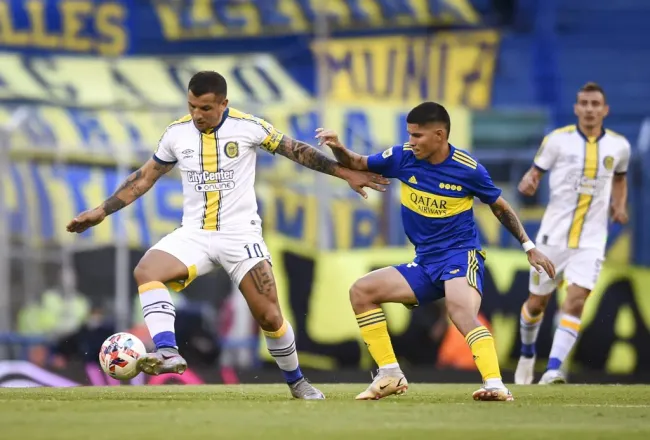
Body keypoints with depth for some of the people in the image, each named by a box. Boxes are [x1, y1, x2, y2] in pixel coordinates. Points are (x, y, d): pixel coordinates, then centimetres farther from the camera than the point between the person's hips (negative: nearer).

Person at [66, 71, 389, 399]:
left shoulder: (248, 127, -8)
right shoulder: (176, 133, 2)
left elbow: (296, 151, 2)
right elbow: (145, 178, 13)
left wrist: (346, 173, 2)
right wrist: (102, 211, 10)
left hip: (240, 234, -2)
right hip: (194, 234, 2)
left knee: (269, 316, -7)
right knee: (146, 271, -27)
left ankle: (296, 381, 18)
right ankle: (167, 352, -38)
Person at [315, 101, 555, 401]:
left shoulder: (467, 168, -10)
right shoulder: (403, 157, -1)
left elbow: (499, 207, 4)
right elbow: (356, 164, 10)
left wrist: (529, 247, 6)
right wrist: (338, 148, -13)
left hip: (460, 256, -6)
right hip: (424, 264, 6)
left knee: (462, 314, -35)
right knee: (361, 291, -2)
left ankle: (496, 385, -46)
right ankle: (390, 376, 0)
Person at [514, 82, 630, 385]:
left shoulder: (619, 145, 3)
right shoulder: (558, 139, -4)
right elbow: (535, 171, 1)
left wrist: (620, 206, 5)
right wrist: (528, 183, -22)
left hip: (591, 241, 1)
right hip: (553, 235, -1)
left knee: (575, 303, -17)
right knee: (537, 303, 9)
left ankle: (553, 370, -20)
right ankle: (527, 354, 37)